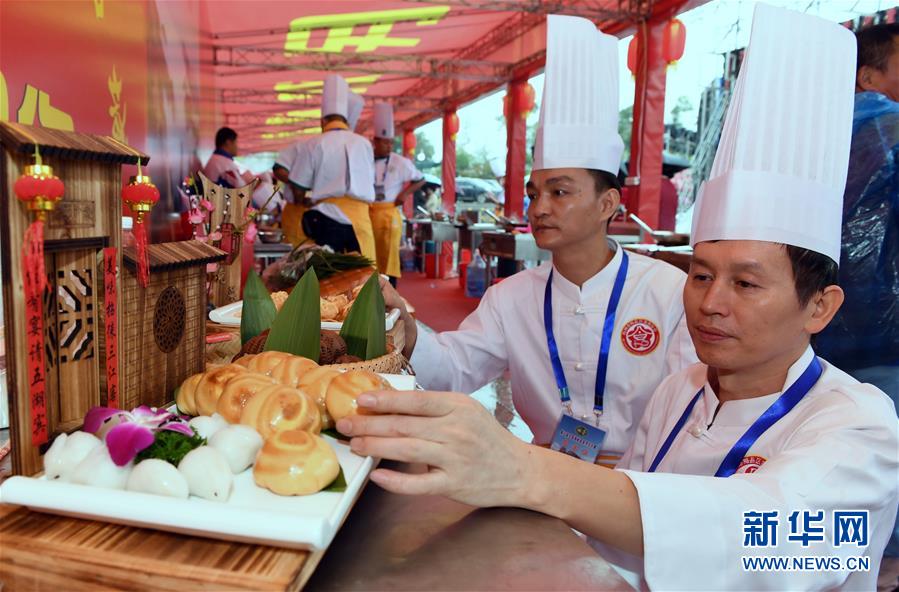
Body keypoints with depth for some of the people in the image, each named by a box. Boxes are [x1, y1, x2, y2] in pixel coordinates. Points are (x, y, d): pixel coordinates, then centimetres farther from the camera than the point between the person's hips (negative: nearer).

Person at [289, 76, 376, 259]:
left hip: (327, 216, -1)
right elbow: (370, 182, 12)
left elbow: (299, 188, 6)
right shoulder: (364, 143, 7)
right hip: (359, 215, 1)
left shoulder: (316, 144, 4)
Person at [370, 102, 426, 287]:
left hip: (389, 215, -2)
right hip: (366, 214, 2)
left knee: (389, 257, -2)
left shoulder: (401, 163, 0)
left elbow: (420, 180, 9)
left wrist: (405, 194, -4)